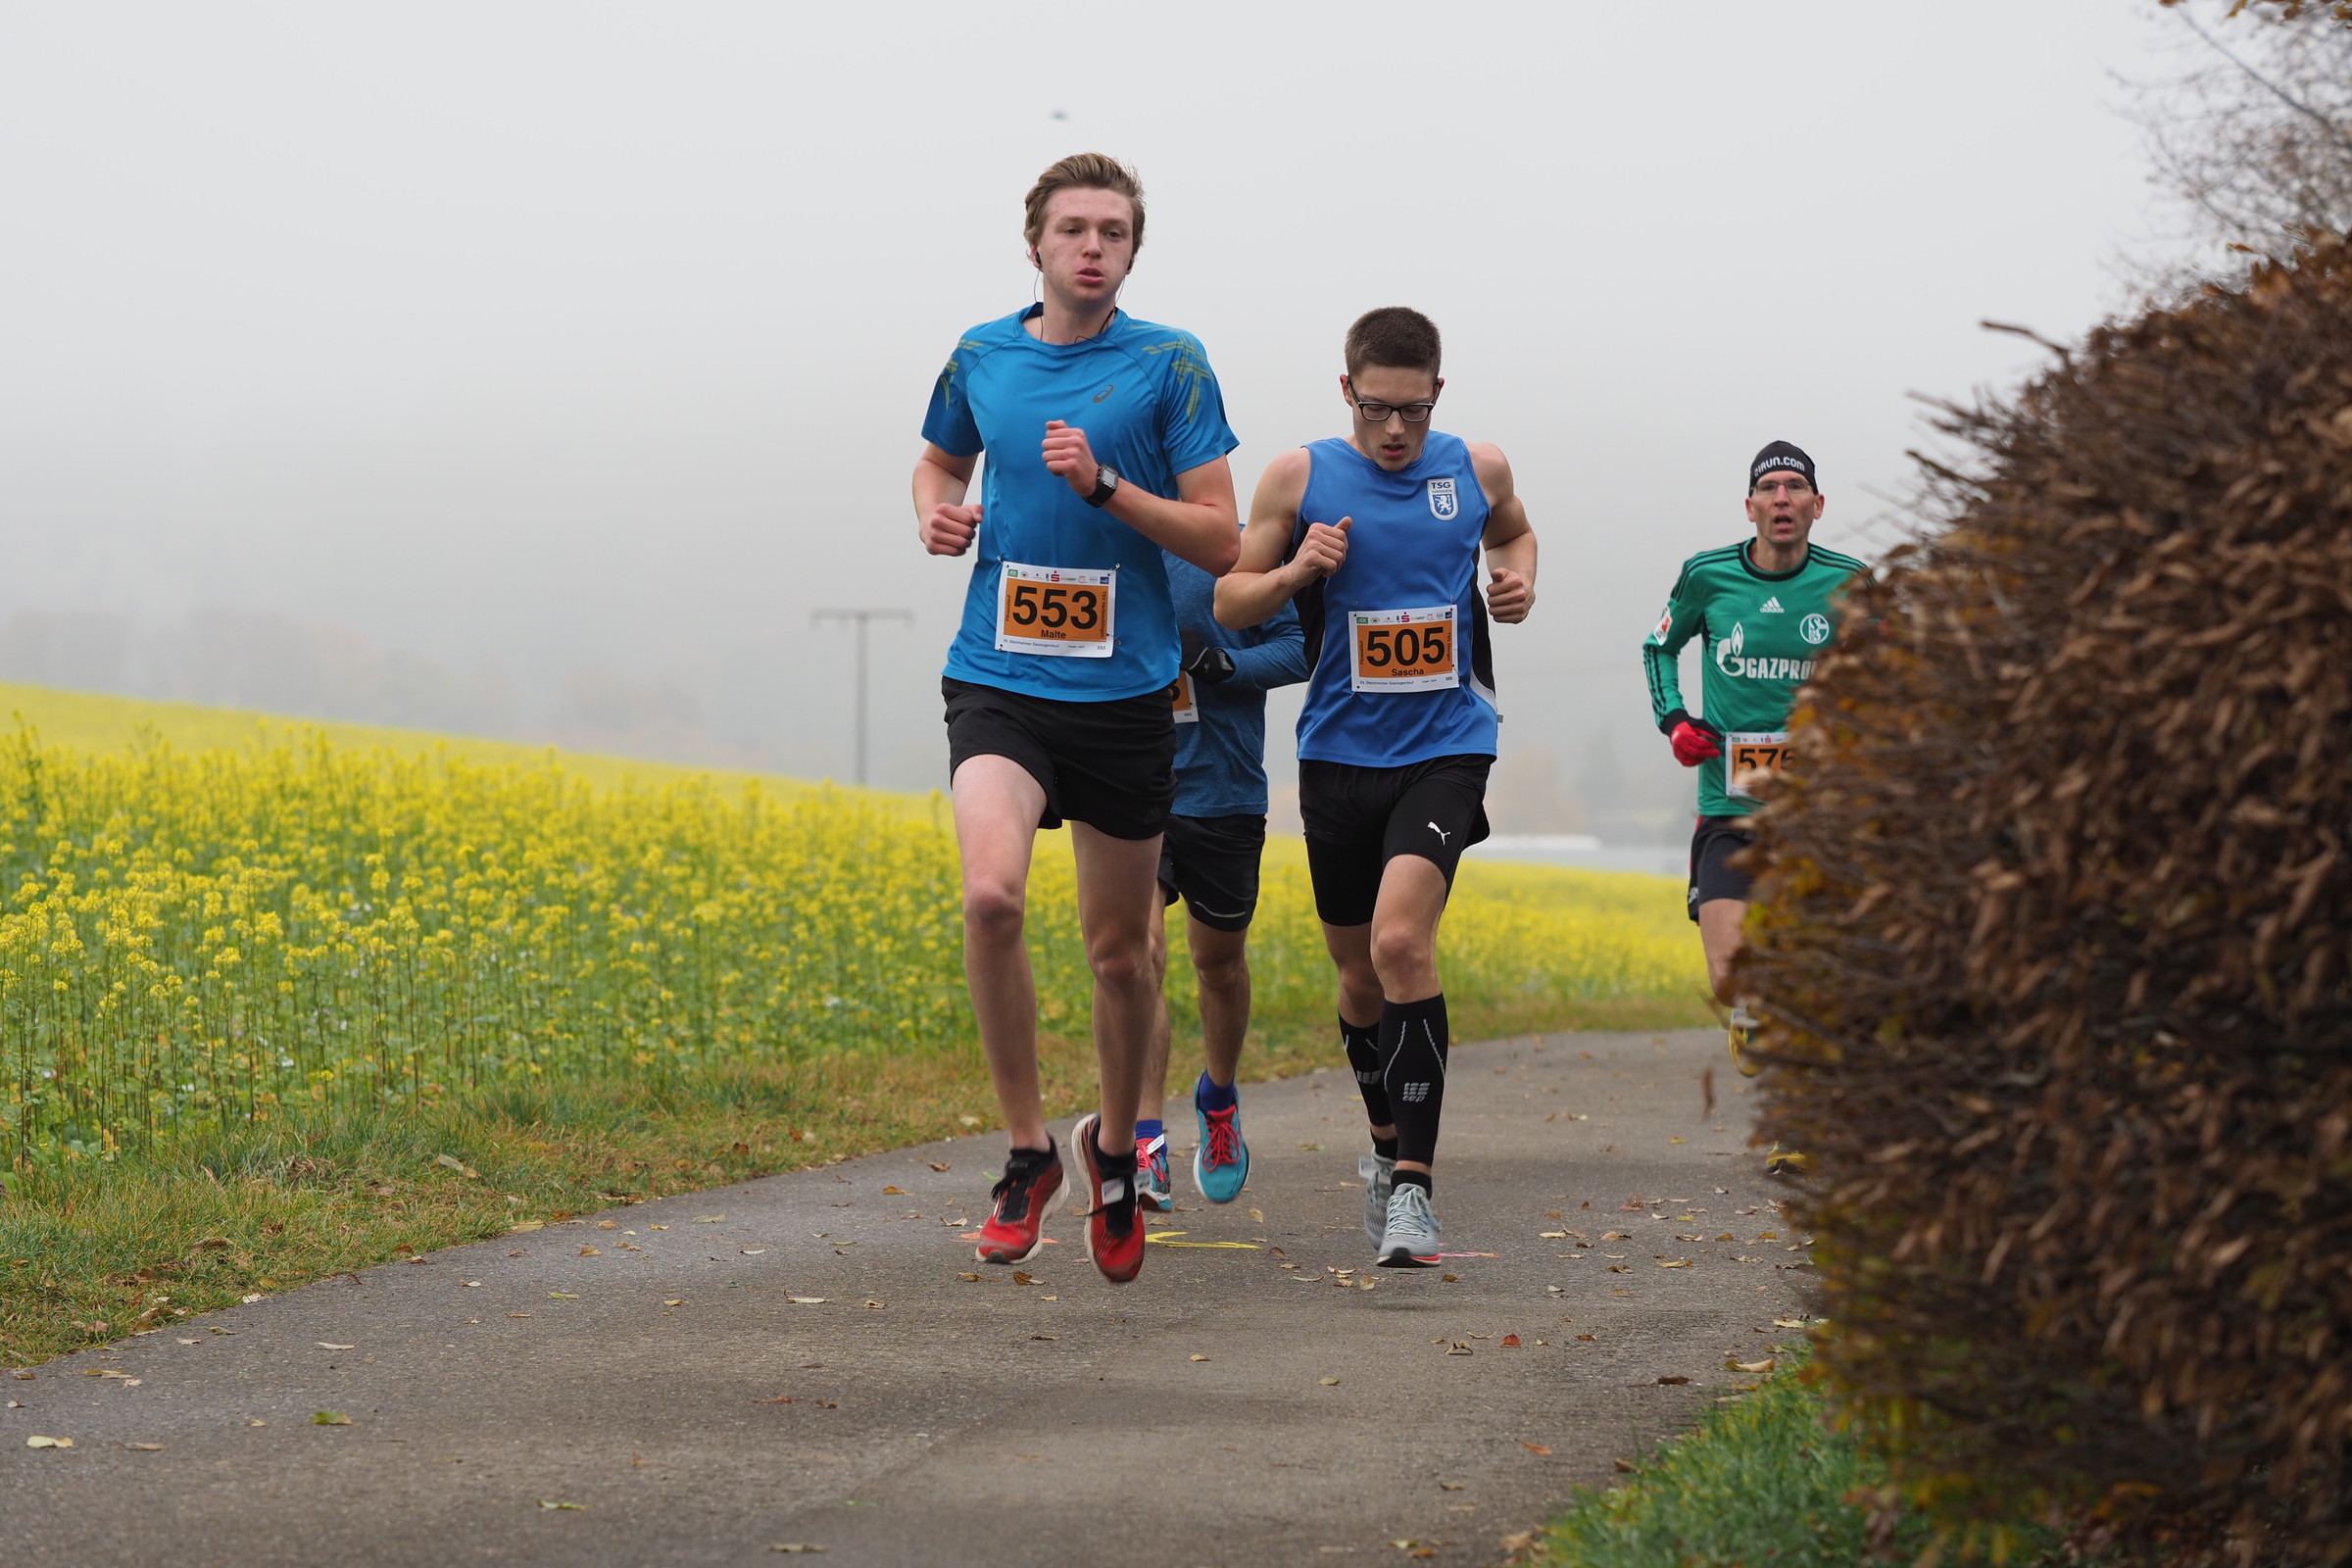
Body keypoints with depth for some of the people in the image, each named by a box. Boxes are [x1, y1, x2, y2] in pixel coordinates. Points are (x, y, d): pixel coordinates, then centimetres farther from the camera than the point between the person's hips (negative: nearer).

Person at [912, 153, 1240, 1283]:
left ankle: (1115, 1148, 35)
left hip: (1123, 692, -1)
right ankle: (1028, 1149, -8)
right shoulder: (981, 357, 6)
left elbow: (1220, 541, -5)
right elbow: (941, 460, 26)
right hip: (998, 683, 1)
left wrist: (1103, 483, -17)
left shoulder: (1169, 365, -3)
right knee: (990, 895, -24)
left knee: (1120, 952, 8)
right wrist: (936, 512, 4)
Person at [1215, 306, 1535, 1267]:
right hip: (1341, 755, 2)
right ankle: (1387, 1144, 38)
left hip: (1446, 748, -2)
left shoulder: (1477, 470, 2)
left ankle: (1414, 1183, -20)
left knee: (1402, 942, -21)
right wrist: (1293, 573, -15)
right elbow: (1229, 602, 4)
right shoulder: (1300, 477, -2)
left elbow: (1513, 534, 25)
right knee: (1359, 972, 12)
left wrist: (1519, 579, 3)